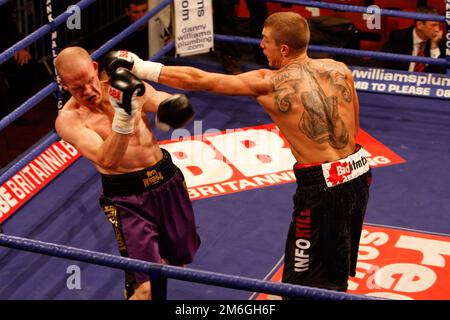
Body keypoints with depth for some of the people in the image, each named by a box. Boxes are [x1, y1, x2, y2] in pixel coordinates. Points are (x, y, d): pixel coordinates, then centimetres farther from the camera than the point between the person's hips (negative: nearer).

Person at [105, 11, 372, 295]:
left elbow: (197, 80, -4)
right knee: (336, 273, 24)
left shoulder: (267, 84, -9)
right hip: (360, 174, 6)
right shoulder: (339, 69, 4)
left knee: (302, 282, 7)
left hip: (322, 186, -6)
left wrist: (141, 68, 5)